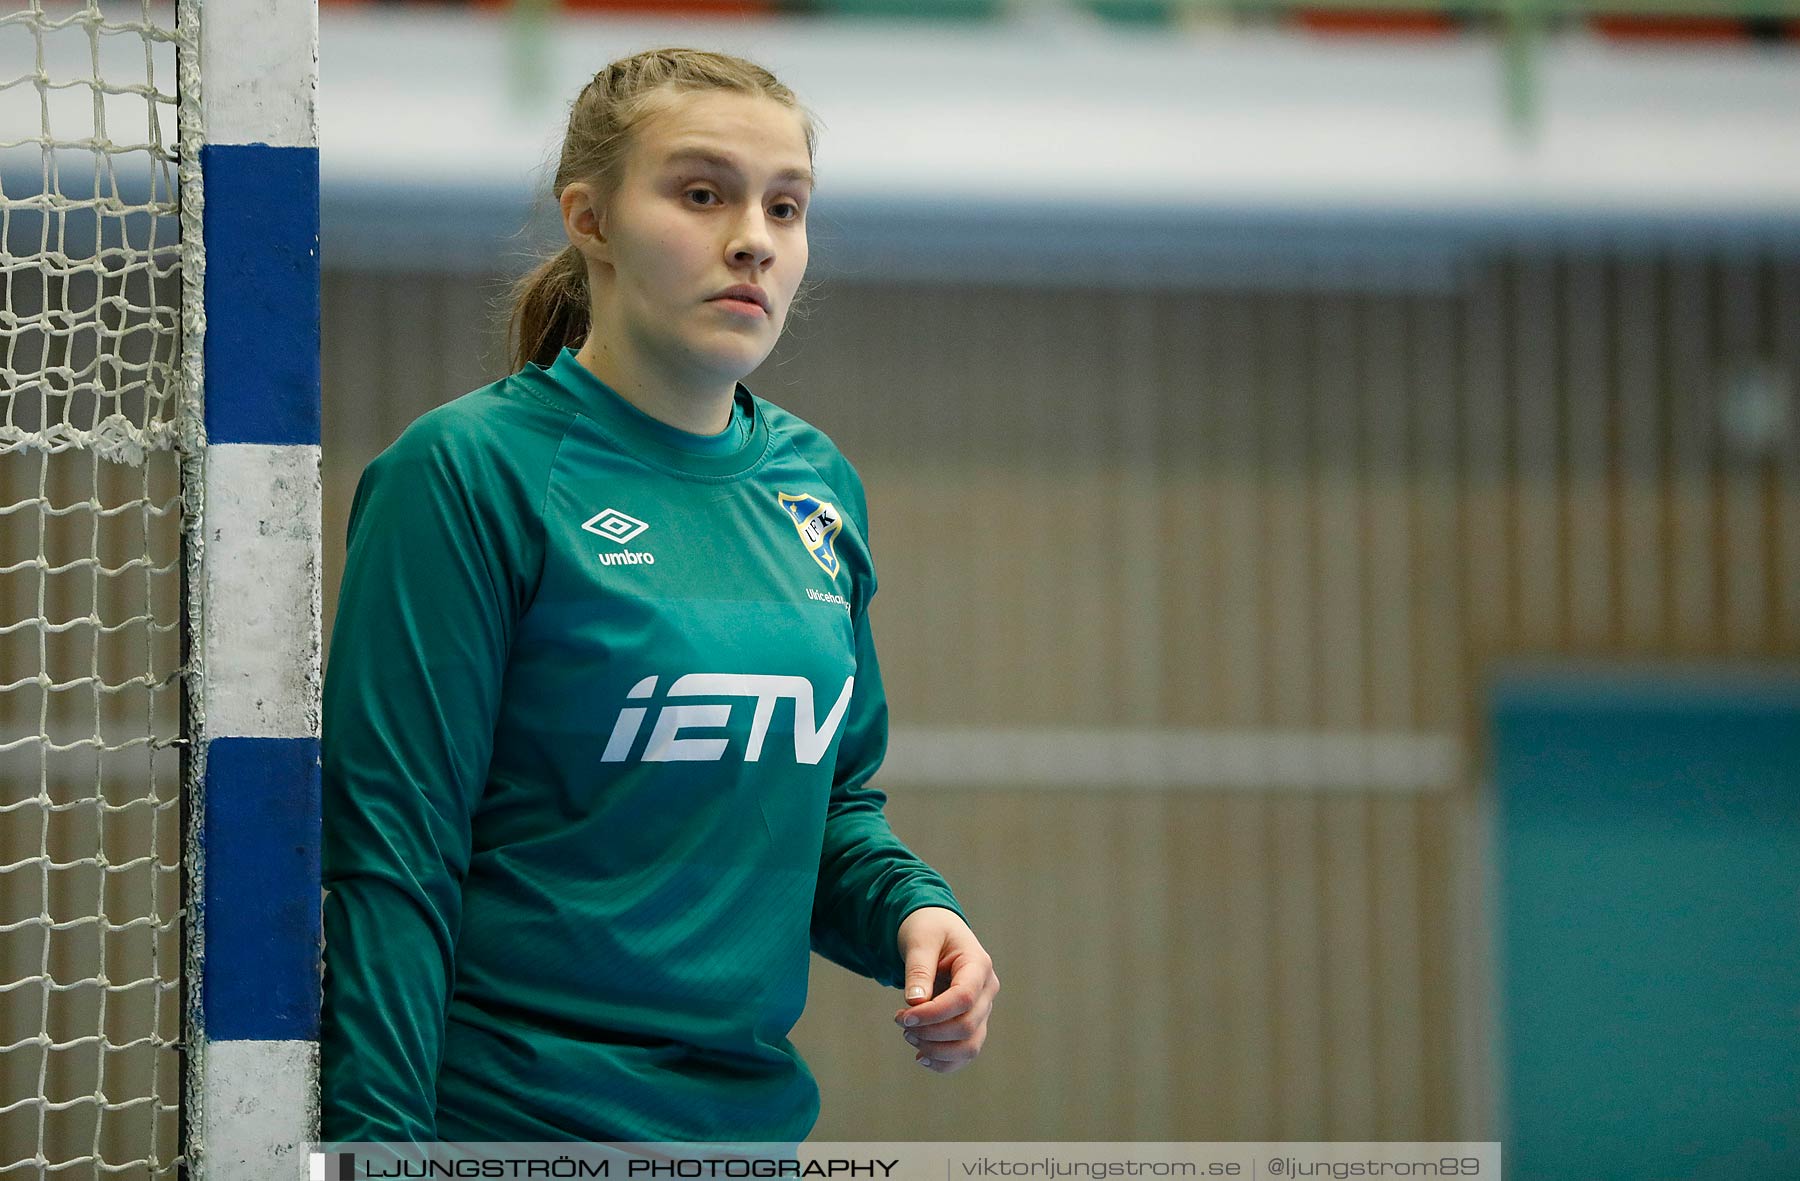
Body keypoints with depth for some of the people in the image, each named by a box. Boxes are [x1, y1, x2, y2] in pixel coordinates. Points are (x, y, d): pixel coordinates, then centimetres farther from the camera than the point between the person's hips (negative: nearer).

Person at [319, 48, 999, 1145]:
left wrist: (912, 910, -1)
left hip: (756, 1106, 6)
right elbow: (389, 853, -14)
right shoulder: (469, 470, -11)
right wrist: (377, 1139, -20)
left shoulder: (818, 487, 8)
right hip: (511, 1115, -6)